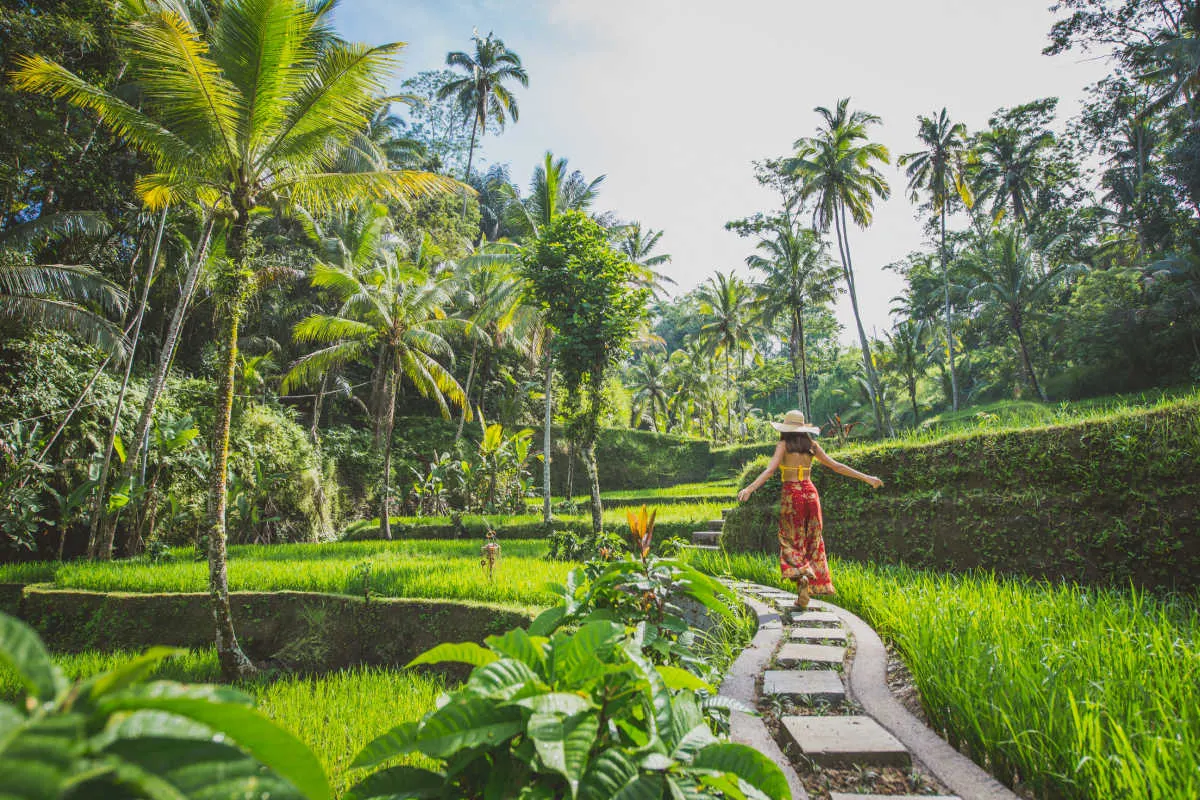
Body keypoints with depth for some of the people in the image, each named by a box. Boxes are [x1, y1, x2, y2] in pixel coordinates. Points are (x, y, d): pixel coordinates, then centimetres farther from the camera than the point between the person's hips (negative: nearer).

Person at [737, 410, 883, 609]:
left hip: (791, 494, -4)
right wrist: (865, 477, 16)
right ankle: (804, 595, 10)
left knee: (791, 541, 5)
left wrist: (750, 488, -27)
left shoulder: (783, 445, -4)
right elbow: (836, 466, 8)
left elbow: (770, 469, -18)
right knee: (812, 541, 10)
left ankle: (802, 576, -22)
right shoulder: (811, 446, 7)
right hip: (810, 493, 4)